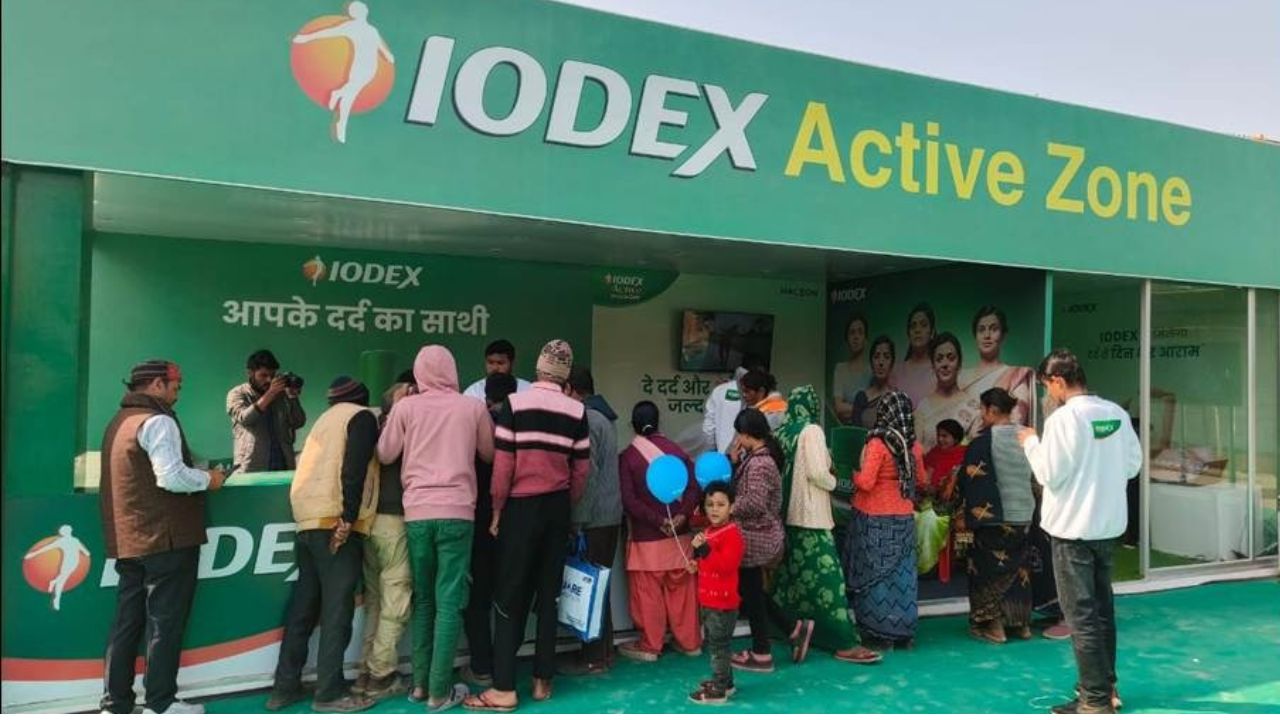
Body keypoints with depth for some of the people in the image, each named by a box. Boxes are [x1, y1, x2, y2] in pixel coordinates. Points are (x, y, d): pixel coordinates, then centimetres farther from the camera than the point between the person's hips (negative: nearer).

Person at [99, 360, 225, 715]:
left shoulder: (118, 422, 16)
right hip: (166, 539, -9)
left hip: (128, 540, 9)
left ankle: (116, 703, 18)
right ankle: (161, 703, 6)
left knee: (127, 623, 12)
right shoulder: (157, 421, -13)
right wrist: (208, 480, -7)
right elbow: (171, 477, -24)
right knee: (166, 623, 0)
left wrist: (198, 478, 19)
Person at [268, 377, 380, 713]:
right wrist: (348, 518, -19)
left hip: (308, 520, 8)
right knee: (337, 607, -5)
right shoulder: (362, 416, 0)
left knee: (304, 604, 12)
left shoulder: (325, 419, 26)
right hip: (335, 521, -8)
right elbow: (354, 468, -14)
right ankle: (330, 692, -3)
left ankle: (285, 687, 16)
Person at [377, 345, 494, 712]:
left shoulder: (406, 407, 2)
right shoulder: (473, 407, 2)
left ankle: (421, 682, 17)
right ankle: (440, 690, 0)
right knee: (449, 602, 0)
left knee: (423, 600, 13)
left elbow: (385, 454, 9)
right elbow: (489, 454, 14)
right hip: (457, 512, -2)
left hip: (417, 512, 2)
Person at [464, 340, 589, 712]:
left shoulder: (514, 404, -9)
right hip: (557, 508, 3)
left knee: (511, 596, 2)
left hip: (521, 507, -3)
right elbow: (582, 470, 3)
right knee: (549, 594, 11)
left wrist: (496, 511, 0)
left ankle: (504, 688, 3)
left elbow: (503, 465, -11)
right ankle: (543, 680, 18)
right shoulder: (577, 411, 0)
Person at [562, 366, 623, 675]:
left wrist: (578, 521, -17)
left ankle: (594, 658, 4)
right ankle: (604, 649, 23)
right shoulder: (604, 417, 15)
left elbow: (587, 474, -19)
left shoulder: (587, 420, -15)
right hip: (610, 513, 9)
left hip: (593, 517, -9)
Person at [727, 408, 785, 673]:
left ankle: (762, 654, 13)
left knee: (751, 594, 2)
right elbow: (741, 486, 12)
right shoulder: (759, 457, 9)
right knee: (753, 593, 17)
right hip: (758, 537, 10)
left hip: (755, 538, -10)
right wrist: (734, 460, 1)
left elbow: (754, 503, -28)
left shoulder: (759, 463, -23)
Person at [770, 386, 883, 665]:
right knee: (825, 577, -5)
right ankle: (845, 644, -2)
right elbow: (817, 473, -17)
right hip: (810, 515, -7)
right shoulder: (811, 431, -11)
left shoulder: (781, 433, 7)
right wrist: (832, 481, 1)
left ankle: (798, 628, 16)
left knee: (796, 576, 13)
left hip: (787, 513, 7)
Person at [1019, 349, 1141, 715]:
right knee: (1103, 607, 19)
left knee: (1081, 614, 0)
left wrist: (1031, 442, -1)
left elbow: (1050, 475, -16)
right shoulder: (1117, 413, 2)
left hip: (1073, 528, -7)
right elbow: (1133, 465, 10)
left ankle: (1096, 699, 6)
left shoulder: (1063, 418, -18)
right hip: (1108, 524, 7)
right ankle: (1106, 684, 32)